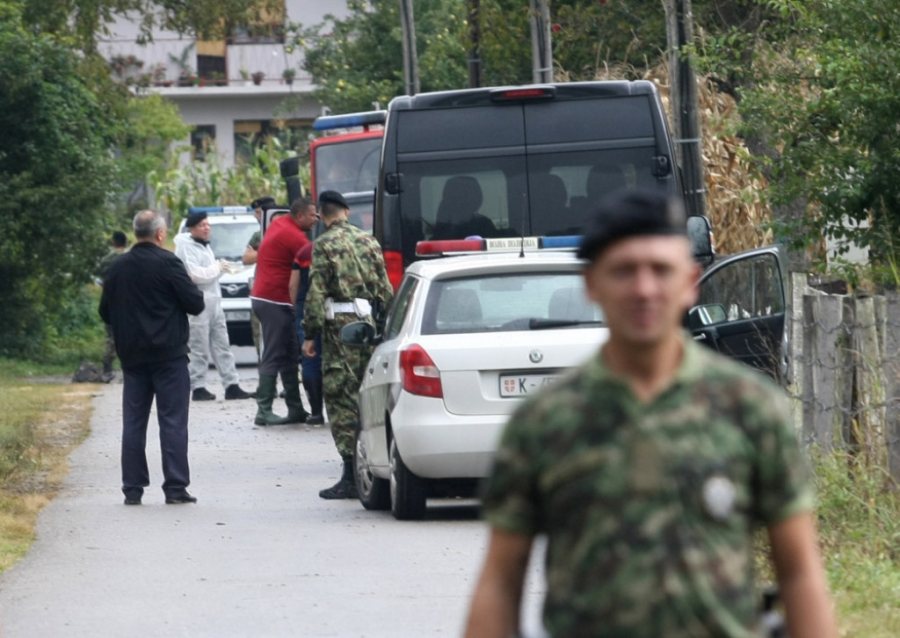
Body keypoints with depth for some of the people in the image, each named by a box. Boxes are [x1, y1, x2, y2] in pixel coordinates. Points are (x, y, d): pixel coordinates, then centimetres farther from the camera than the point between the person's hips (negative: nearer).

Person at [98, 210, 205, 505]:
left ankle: (133, 488, 7)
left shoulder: (118, 267, 4)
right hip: (169, 354, -5)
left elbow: (106, 312, 10)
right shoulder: (167, 263, -11)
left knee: (133, 422, 8)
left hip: (132, 356, 5)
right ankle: (175, 487, -4)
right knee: (172, 420, -1)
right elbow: (195, 303, -11)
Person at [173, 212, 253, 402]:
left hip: (213, 303, 10)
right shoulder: (185, 247, -11)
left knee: (222, 347, 8)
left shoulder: (204, 246, 20)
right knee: (200, 349, -6)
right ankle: (198, 388, -2)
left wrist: (219, 267, 4)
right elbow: (195, 274, -22)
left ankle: (232, 386, 10)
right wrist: (218, 268, -11)